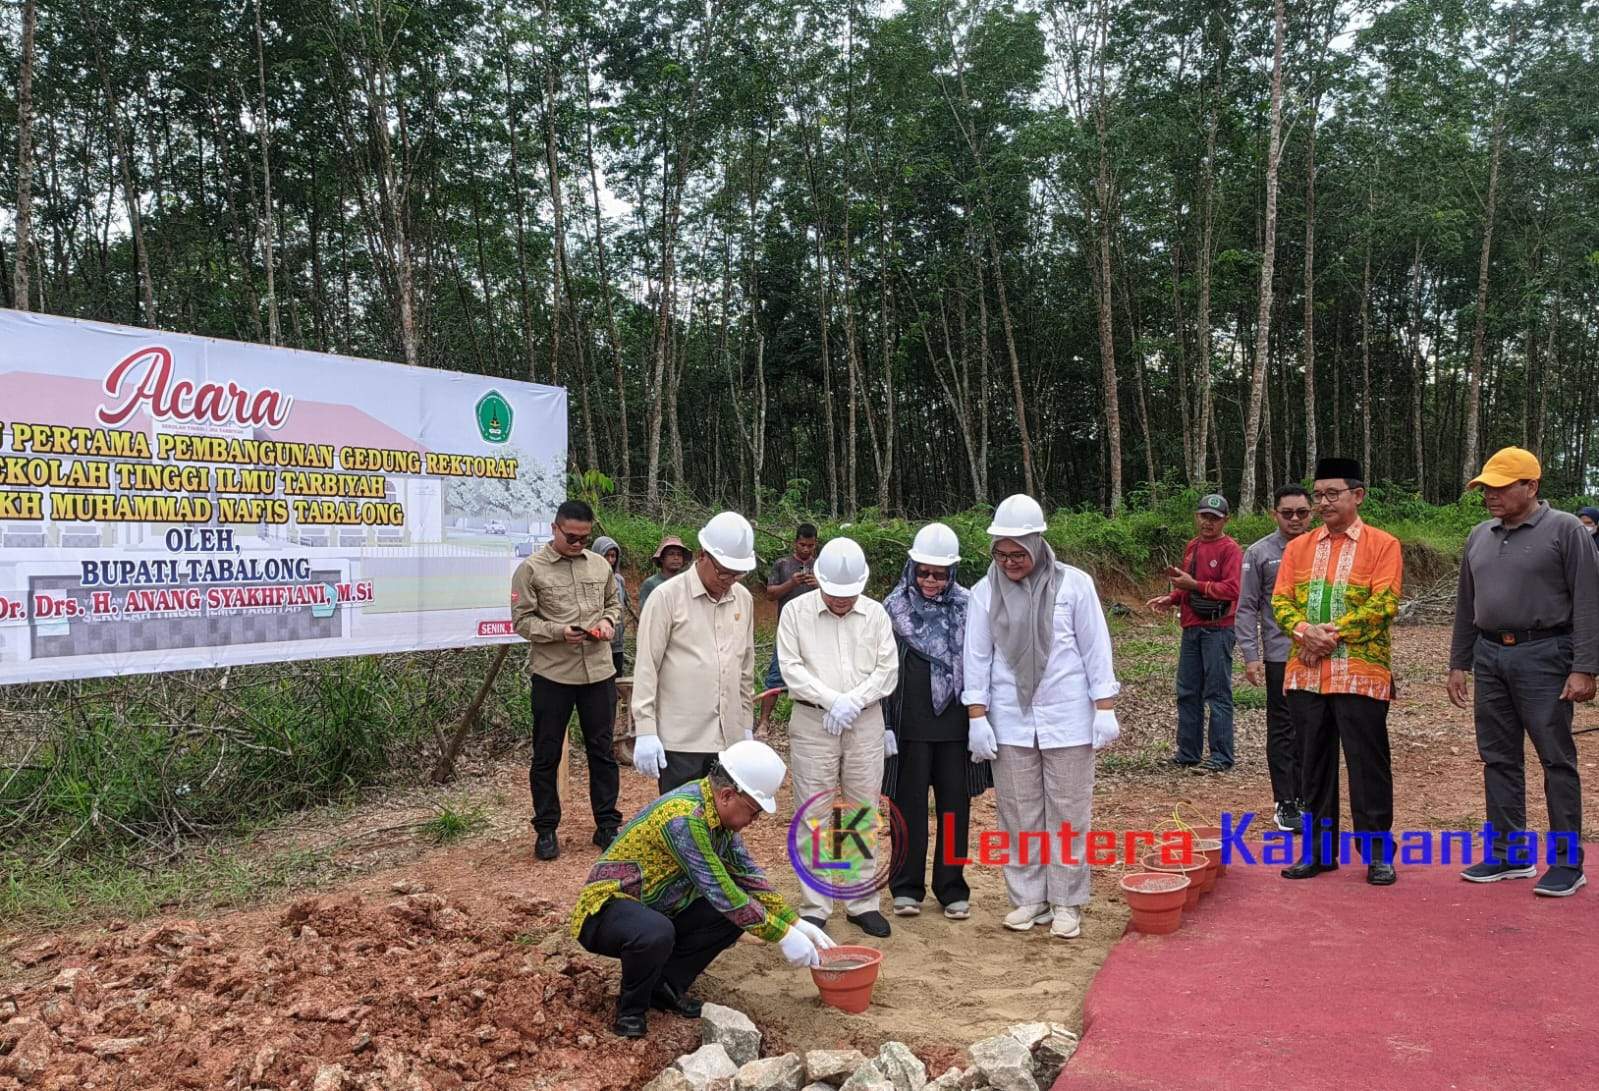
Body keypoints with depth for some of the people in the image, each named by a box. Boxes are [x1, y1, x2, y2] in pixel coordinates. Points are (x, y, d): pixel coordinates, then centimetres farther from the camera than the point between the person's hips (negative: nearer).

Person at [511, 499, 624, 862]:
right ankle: (546, 830, 19)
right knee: (547, 755, 6)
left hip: (598, 671, 4)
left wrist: (608, 621, -2)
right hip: (552, 674, -3)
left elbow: (614, 602, 20)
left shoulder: (600, 564, 8)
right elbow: (522, 621, -7)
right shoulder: (531, 569, -5)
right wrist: (559, 631, -20)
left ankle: (607, 824, 22)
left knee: (602, 750, 11)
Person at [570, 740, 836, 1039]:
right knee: (656, 933, -39)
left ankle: (667, 985, 4)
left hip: (656, 908, 9)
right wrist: (782, 936, -22)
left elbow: (747, 872, 6)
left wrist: (795, 922, -2)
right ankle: (632, 1008, -9)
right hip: (608, 905, -9)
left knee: (739, 911, -6)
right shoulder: (683, 817, -30)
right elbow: (721, 893, -29)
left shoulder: (716, 809, -2)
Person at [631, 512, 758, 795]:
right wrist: (645, 731, -11)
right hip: (680, 740, -5)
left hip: (729, 739, 5)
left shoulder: (744, 599, 9)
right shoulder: (667, 597, -7)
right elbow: (646, 668, -7)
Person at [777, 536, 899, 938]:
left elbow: (888, 669, 2)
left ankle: (863, 902, 18)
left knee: (863, 814, 8)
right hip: (812, 723, -2)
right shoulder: (796, 611, 0)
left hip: (866, 723, 2)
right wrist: (833, 700, -14)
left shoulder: (876, 614, 6)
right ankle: (814, 908, 8)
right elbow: (792, 668, -6)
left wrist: (854, 701, -11)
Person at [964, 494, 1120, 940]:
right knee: (1019, 814, 8)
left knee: (1068, 814, 5)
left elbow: (1095, 649, -2)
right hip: (1009, 720, 2)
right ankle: (1028, 897, 21)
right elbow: (977, 658, 3)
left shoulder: (1074, 584, -5)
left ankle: (1066, 902, 17)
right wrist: (977, 717, -1)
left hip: (1067, 718, -2)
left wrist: (1105, 709, -4)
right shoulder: (985, 592, 0)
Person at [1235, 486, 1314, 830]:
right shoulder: (1259, 553, -1)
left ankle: (1304, 796, 22)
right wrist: (1250, 655, -7)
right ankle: (1286, 805, 10)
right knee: (1283, 731, 3)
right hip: (1280, 655, -2)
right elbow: (1246, 609, -1)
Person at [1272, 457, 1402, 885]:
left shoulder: (1383, 545, 0)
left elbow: (1384, 604, -10)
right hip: (1305, 673, 4)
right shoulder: (1298, 547, 12)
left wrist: (1335, 632, -16)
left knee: (1368, 765, 2)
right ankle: (1319, 849, 20)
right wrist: (1304, 630, -13)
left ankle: (1378, 852, 14)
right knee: (1314, 764, 10)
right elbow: (1281, 601, 7)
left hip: (1361, 674, -4)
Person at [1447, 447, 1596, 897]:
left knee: (1557, 759, 0)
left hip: (1543, 656, -6)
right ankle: (1508, 854, 20)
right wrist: (1458, 663, 16)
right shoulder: (1479, 536, 13)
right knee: (1498, 759, 10)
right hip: (1489, 656, 6)